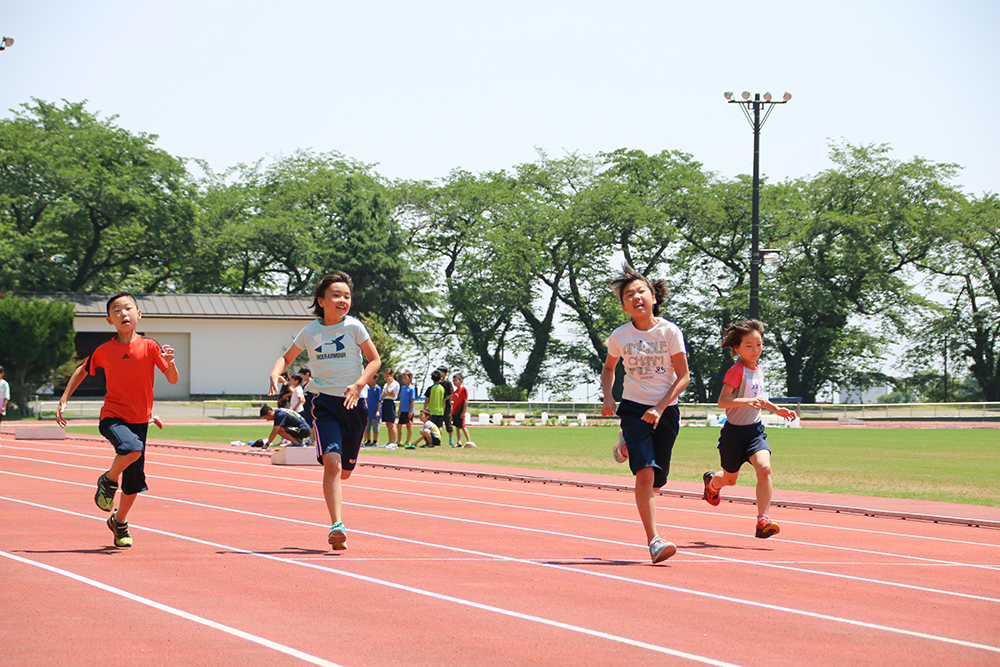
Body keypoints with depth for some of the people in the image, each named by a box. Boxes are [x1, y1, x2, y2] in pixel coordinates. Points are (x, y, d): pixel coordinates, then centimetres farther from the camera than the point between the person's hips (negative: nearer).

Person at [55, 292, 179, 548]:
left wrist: (169, 361, -26)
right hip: (112, 417, -2)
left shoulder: (149, 347, -3)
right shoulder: (104, 351, -1)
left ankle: (119, 522, 32)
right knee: (132, 448, -33)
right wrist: (63, 400, 11)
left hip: (139, 420, 2)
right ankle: (108, 481, -5)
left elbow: (173, 380, -6)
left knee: (134, 481, 6)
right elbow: (81, 371, 17)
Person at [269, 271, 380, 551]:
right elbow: (287, 357, 18)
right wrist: (275, 373, -4)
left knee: (344, 471, 9)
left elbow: (374, 360, 1)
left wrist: (359, 384, -15)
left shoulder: (353, 326, -3)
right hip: (324, 404, 0)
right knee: (332, 462, -21)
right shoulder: (310, 332, 3)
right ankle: (337, 526, -26)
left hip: (353, 403, 1)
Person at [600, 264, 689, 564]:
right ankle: (654, 540, -20)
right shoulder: (619, 336, -1)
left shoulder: (670, 331, -6)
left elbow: (683, 376, -4)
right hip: (633, 408, -1)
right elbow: (609, 368, 18)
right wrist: (608, 398, 2)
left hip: (666, 410, 1)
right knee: (645, 471, -18)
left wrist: (660, 408, -12)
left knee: (656, 480, 3)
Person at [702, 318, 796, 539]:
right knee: (730, 478, 13)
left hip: (755, 430, 5)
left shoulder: (759, 370, 9)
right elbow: (722, 401, -25)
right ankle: (711, 481, 52)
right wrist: (746, 401, -38)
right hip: (734, 431, -5)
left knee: (764, 468, -20)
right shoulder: (736, 371, -16)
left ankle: (763, 521, -21)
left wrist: (776, 409, 21)